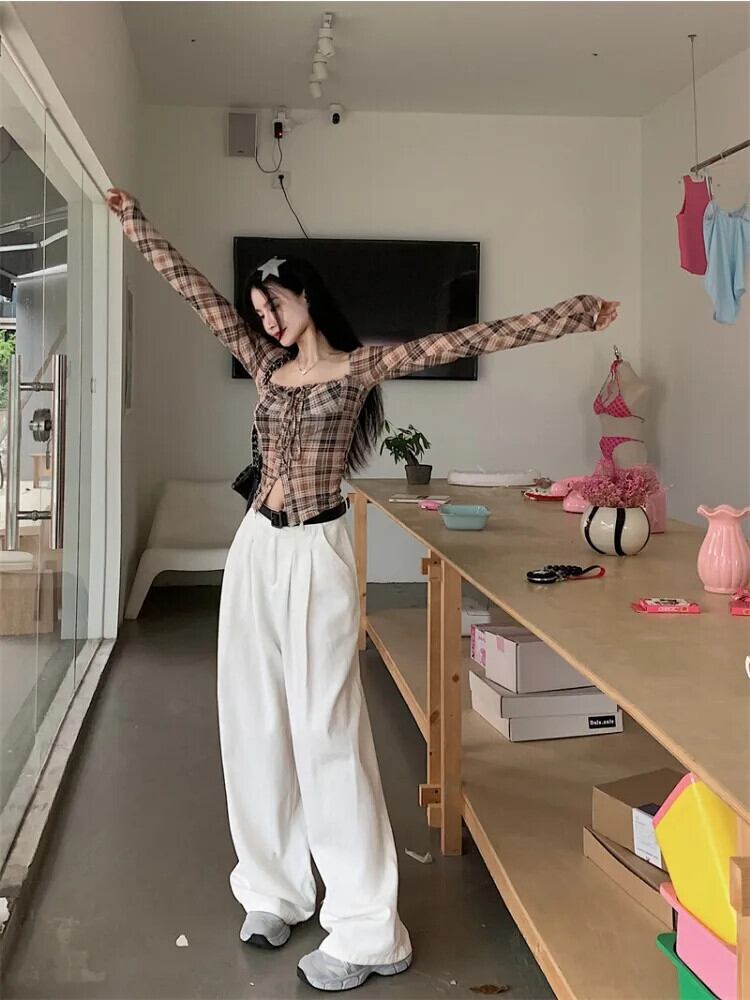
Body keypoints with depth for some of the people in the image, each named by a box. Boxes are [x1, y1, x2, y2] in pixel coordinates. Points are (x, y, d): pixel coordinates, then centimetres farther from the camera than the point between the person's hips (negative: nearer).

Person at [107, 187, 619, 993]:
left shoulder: (358, 367, -2)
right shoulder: (265, 366, 13)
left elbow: (464, 341, -8)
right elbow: (195, 291, 16)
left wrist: (568, 317, -11)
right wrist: (136, 224, 20)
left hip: (315, 554, -6)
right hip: (256, 548, 6)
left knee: (326, 730, -6)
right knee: (256, 723, 9)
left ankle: (366, 933, 3)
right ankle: (274, 890, 24)